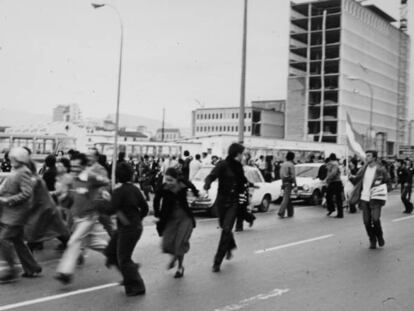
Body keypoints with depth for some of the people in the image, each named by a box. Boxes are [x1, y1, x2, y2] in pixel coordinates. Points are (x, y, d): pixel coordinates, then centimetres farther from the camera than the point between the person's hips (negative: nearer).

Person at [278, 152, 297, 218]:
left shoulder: (283, 164, 11)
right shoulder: (291, 165, -11)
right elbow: (293, 175, -12)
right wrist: (295, 183, -4)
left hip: (284, 182, 7)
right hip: (289, 182, -7)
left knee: (288, 198, 13)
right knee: (286, 198, -8)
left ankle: (290, 213, 18)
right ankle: (281, 212, -15)